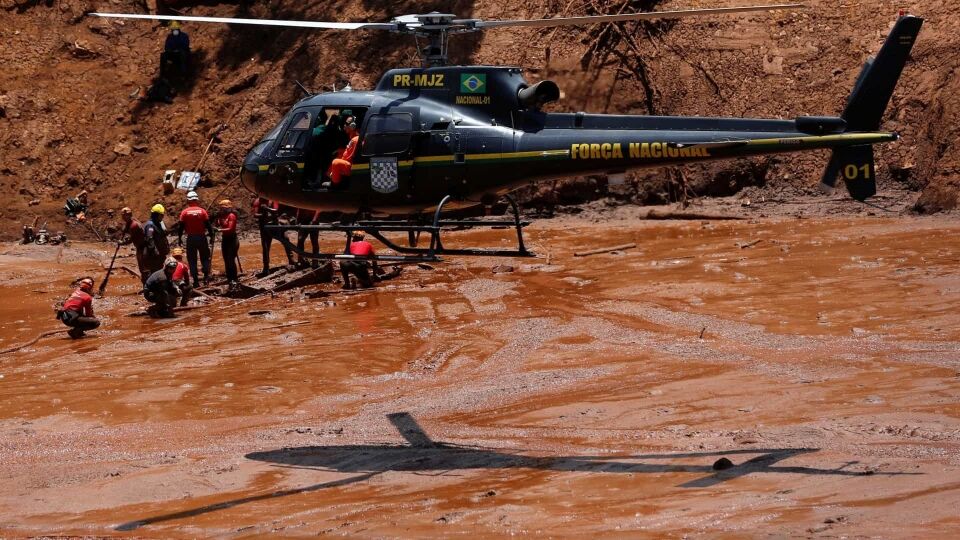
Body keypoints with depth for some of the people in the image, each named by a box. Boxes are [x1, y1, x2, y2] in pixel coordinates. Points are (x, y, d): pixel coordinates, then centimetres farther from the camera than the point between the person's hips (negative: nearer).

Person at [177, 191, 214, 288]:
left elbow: (180, 226, -2)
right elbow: (208, 225, -3)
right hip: (201, 238, 0)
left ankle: (196, 281, 4)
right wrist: (211, 236, 6)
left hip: (190, 238, 0)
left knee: (192, 260, 7)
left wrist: (179, 238, 8)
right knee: (205, 258, 14)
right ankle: (206, 276, -1)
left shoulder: (185, 212, -4)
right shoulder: (202, 211, -4)